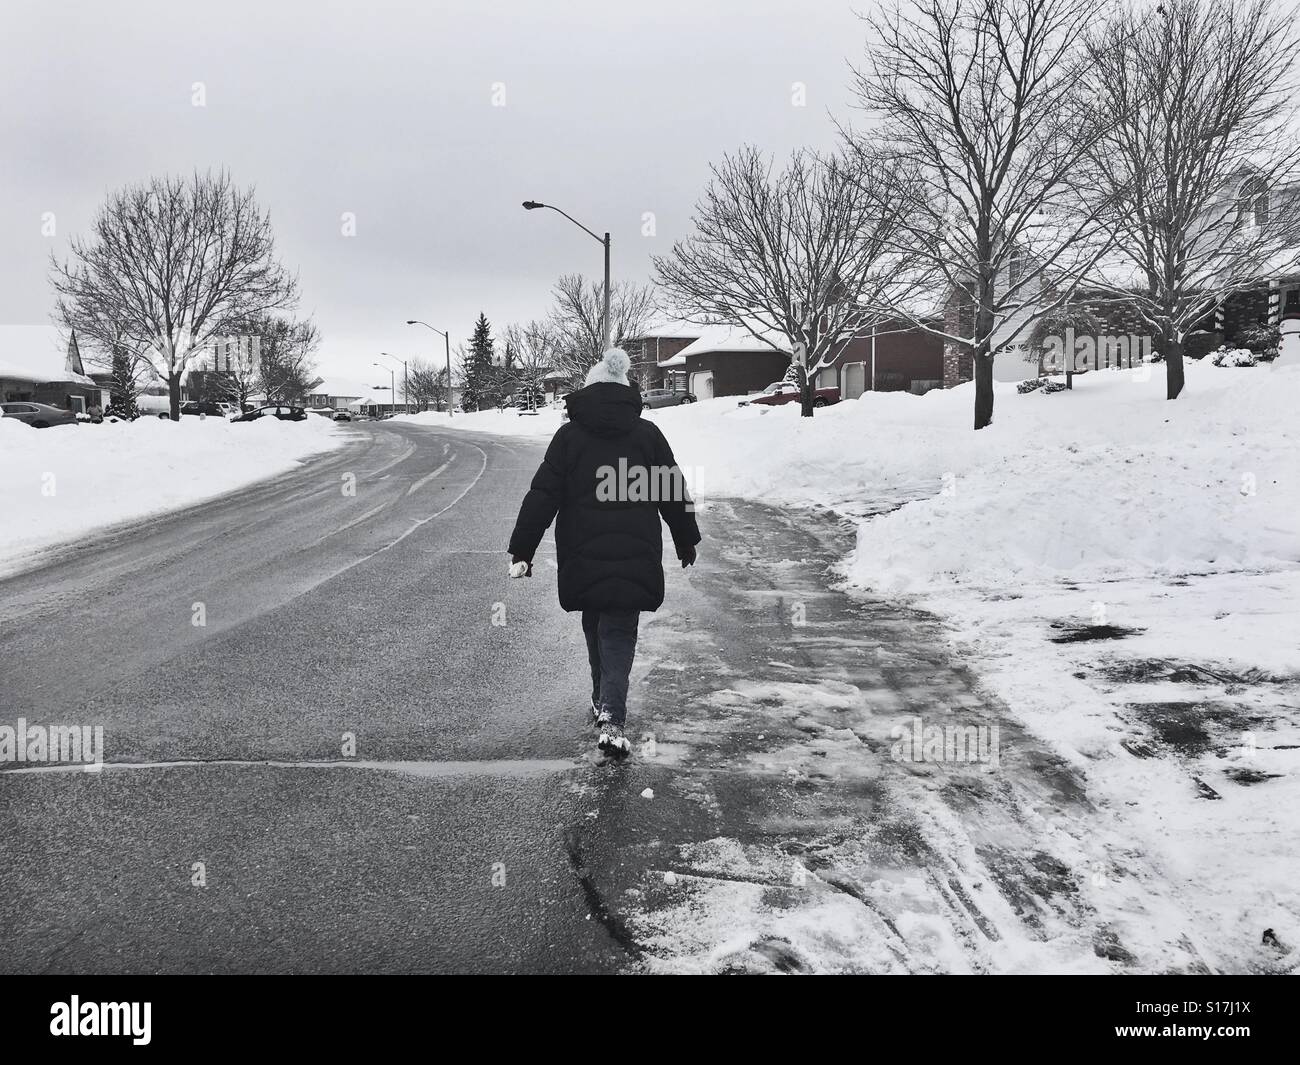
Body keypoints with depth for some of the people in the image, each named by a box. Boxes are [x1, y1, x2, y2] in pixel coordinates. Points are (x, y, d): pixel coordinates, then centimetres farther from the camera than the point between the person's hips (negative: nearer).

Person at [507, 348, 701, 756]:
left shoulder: (569, 435, 0)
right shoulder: (647, 433, 3)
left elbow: (542, 497, -2)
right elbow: (674, 494, 9)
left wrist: (521, 551, 4)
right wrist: (687, 541, 23)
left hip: (583, 560, 1)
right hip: (635, 562, 0)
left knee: (596, 631, 20)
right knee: (619, 635, 2)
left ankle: (603, 703, 32)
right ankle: (611, 718, -14)